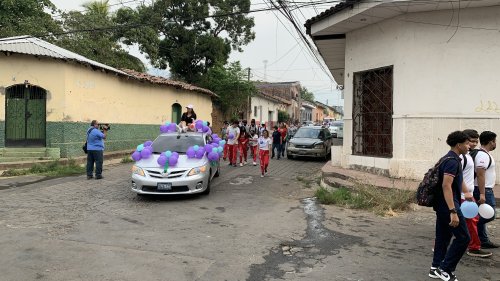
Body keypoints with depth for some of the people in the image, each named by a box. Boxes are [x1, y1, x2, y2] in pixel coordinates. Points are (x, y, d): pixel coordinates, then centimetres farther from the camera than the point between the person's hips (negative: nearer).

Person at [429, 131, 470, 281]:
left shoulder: (447, 159, 14)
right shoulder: (453, 161, -18)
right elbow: (446, 186, -26)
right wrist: (453, 211, -29)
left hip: (442, 206, 10)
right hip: (448, 205, -10)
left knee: (443, 237, 14)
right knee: (463, 237, -2)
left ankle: (436, 268, 20)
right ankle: (445, 268, 3)